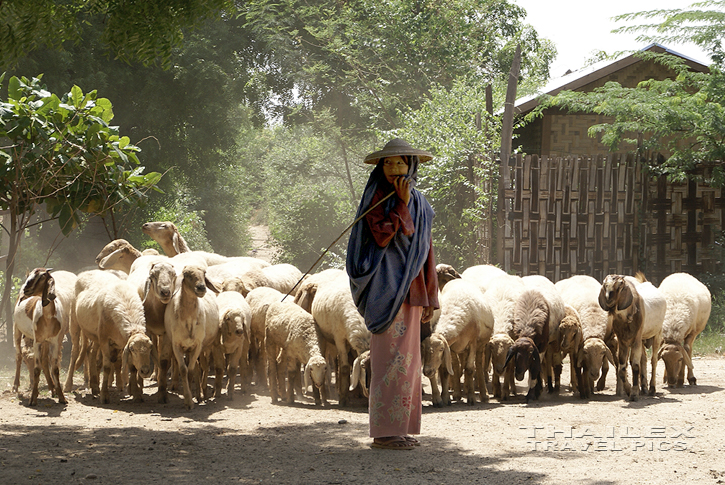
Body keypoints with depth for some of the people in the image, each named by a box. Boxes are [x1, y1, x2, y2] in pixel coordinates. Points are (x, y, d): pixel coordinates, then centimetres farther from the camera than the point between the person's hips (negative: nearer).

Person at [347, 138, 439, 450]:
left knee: (405, 359, 9)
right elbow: (384, 236, -20)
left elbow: (424, 249, 16)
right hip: (386, 287, -8)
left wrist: (428, 297, 13)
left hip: (408, 289, 8)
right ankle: (383, 432, -10)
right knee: (392, 357, -11)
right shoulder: (377, 197, -7)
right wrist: (402, 203, -20)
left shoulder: (418, 202, 14)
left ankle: (398, 428, 13)